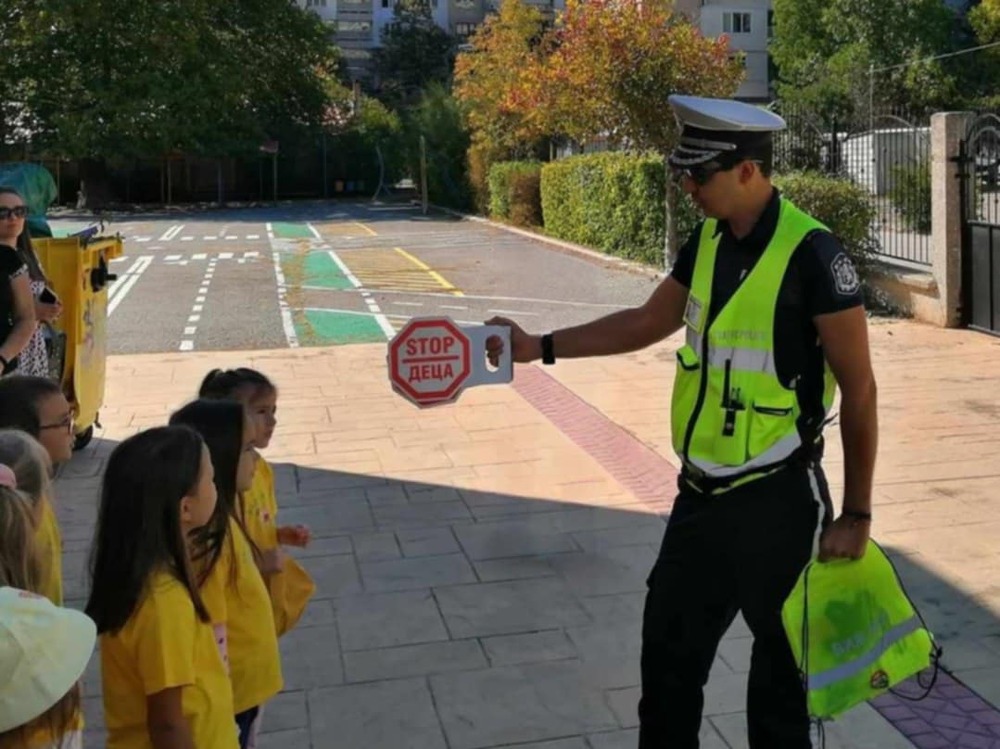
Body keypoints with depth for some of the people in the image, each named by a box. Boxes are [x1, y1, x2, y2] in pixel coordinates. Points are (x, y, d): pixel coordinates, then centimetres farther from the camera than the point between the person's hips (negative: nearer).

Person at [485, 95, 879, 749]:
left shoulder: (811, 254, -19)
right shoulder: (709, 241, 3)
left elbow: (859, 388, -15)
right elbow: (648, 322, 16)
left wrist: (856, 515, -13)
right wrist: (541, 347, 10)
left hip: (778, 502, -7)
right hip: (702, 494, 7)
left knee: (780, 670, 11)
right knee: (669, 653, 18)